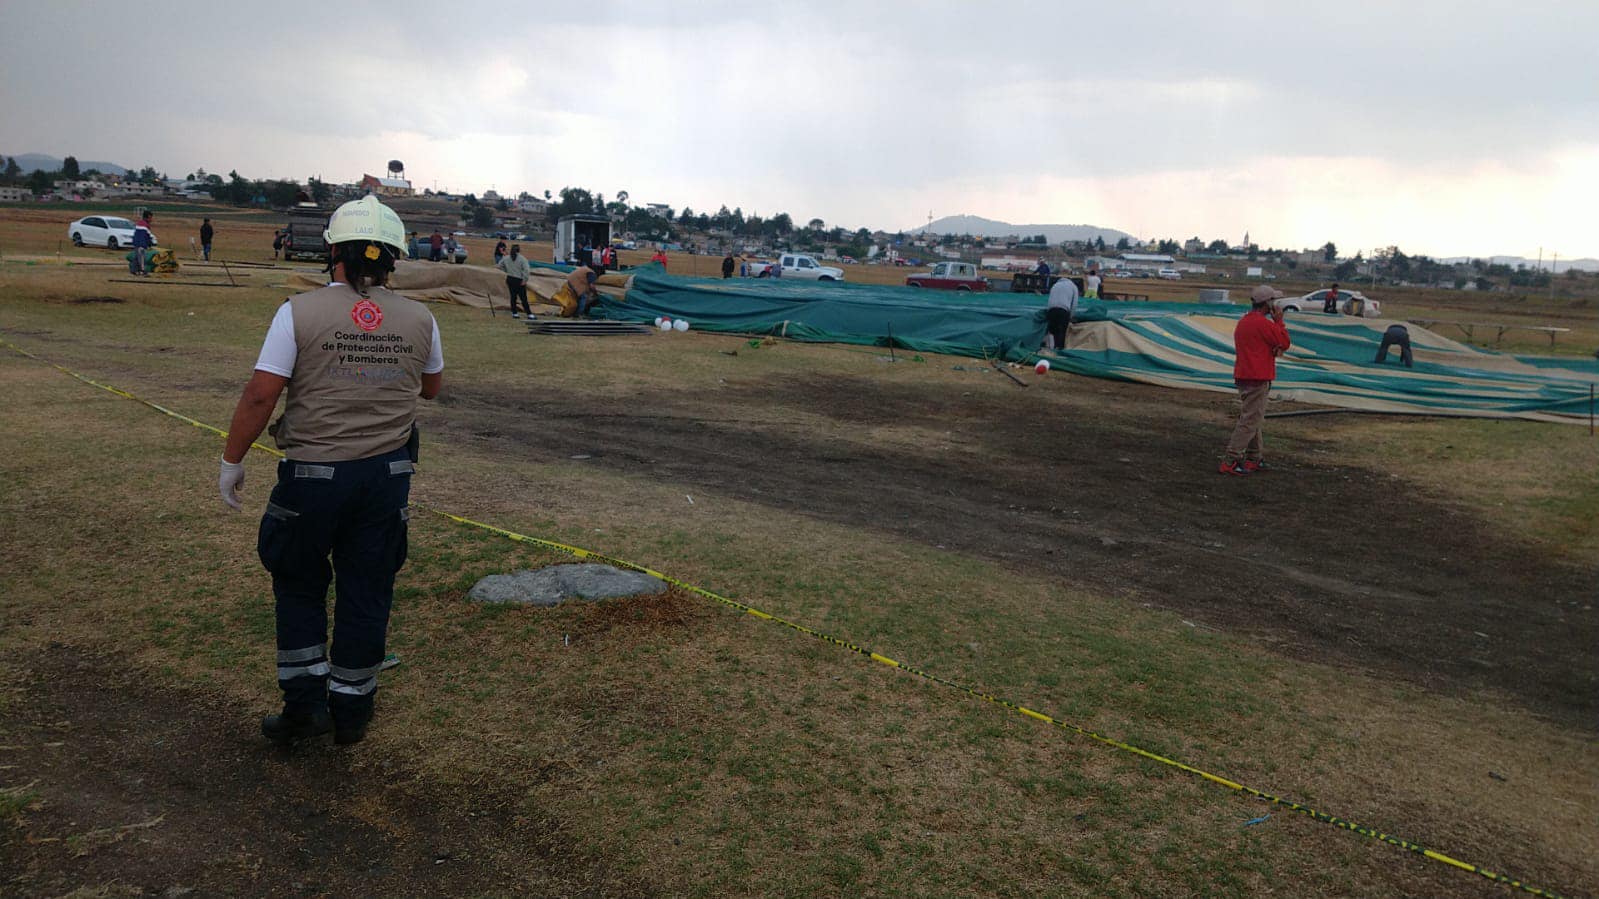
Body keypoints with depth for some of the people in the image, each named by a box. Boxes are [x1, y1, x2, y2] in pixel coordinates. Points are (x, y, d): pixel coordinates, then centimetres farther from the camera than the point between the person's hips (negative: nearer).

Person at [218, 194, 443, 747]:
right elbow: (432, 387, 16)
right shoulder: (419, 320, -1)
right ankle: (351, 711, 23)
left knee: (298, 586, 18)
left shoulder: (300, 313, -10)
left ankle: (305, 703, 17)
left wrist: (232, 461, 1)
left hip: (312, 474, -2)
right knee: (366, 593, 12)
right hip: (387, 475, 2)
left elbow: (260, 395, -10)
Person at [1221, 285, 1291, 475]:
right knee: (1250, 420, -9)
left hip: (1244, 376, 10)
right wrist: (1279, 320, 1)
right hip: (1257, 379, -10)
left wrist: (1274, 349, -2)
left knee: (1253, 418, 17)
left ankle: (1253, 459, 24)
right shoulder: (1264, 323, -16)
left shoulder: (1243, 322, 14)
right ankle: (1231, 461, -12)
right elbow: (1284, 343, -7)